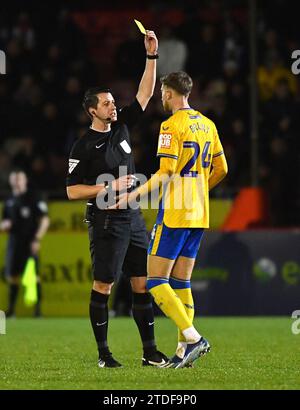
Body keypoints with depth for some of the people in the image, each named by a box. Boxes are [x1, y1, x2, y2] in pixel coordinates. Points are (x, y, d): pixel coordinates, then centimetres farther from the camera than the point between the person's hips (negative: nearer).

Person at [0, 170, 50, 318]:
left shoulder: (34, 198, -2)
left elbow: (45, 220, -4)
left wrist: (37, 239, -12)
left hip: (30, 243, -5)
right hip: (14, 242, 5)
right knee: (12, 275, 5)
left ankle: (37, 308, -8)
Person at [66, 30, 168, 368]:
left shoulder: (121, 127, 9)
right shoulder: (83, 146, -8)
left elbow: (145, 94, 10)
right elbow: (72, 191, -8)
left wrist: (152, 56, 1)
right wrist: (110, 186, -14)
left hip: (133, 220, 6)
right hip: (106, 223, -6)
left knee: (143, 284, 4)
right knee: (103, 286, -3)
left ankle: (150, 351, 6)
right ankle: (103, 352, 4)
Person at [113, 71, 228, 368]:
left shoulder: (172, 126, -11)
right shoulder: (207, 125, 12)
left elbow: (166, 173, -18)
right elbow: (221, 169, 18)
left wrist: (133, 196, -16)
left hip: (174, 215, -8)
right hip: (199, 215, 8)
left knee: (155, 281, -5)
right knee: (181, 283, 12)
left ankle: (193, 338, -16)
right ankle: (184, 350, 7)